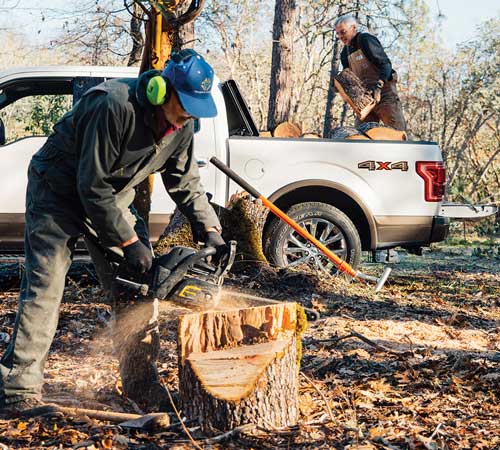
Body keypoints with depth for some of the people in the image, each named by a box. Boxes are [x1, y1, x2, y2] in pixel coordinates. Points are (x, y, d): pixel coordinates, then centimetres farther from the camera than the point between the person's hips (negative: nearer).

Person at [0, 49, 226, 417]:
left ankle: (141, 384, 9)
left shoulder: (181, 127, -9)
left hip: (111, 196, 8)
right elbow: (92, 186, -30)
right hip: (60, 190, -7)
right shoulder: (114, 107, -33)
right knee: (46, 282, -17)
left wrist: (210, 230, -11)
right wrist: (128, 242, -26)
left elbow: (186, 183, 3)